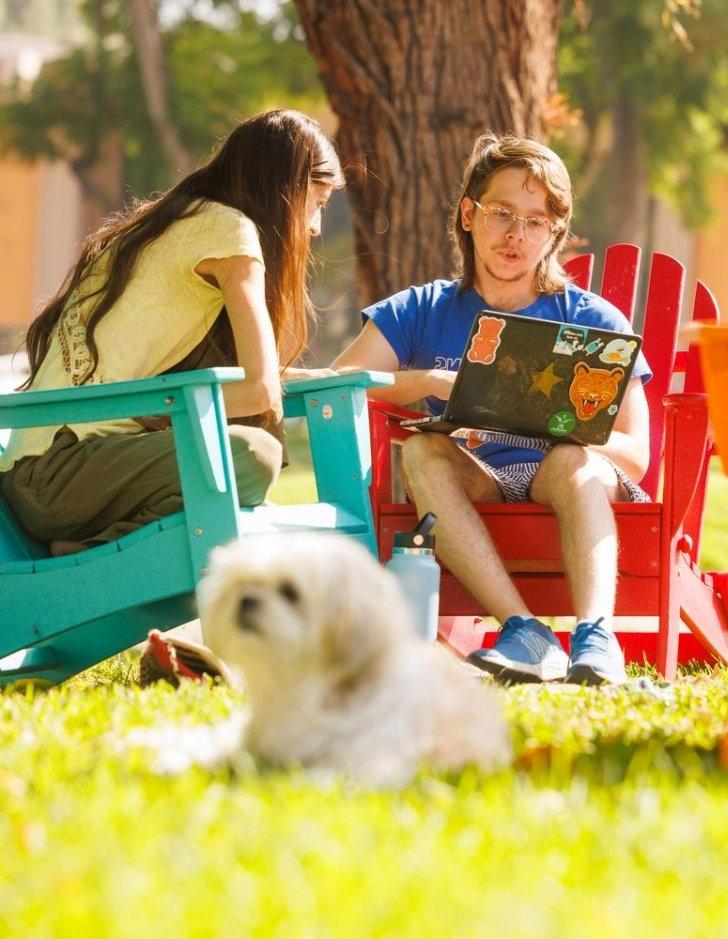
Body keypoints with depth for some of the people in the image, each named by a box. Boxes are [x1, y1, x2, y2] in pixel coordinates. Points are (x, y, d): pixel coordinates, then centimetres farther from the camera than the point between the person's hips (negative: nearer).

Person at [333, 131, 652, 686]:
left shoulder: (592, 322, 8)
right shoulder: (422, 313, 13)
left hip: (566, 491, -1)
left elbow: (634, 455, -1)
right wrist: (429, 382, -18)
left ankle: (595, 636, -55)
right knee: (421, 450, -30)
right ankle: (525, 634, -44)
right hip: (471, 488, 1)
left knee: (574, 459, -34)